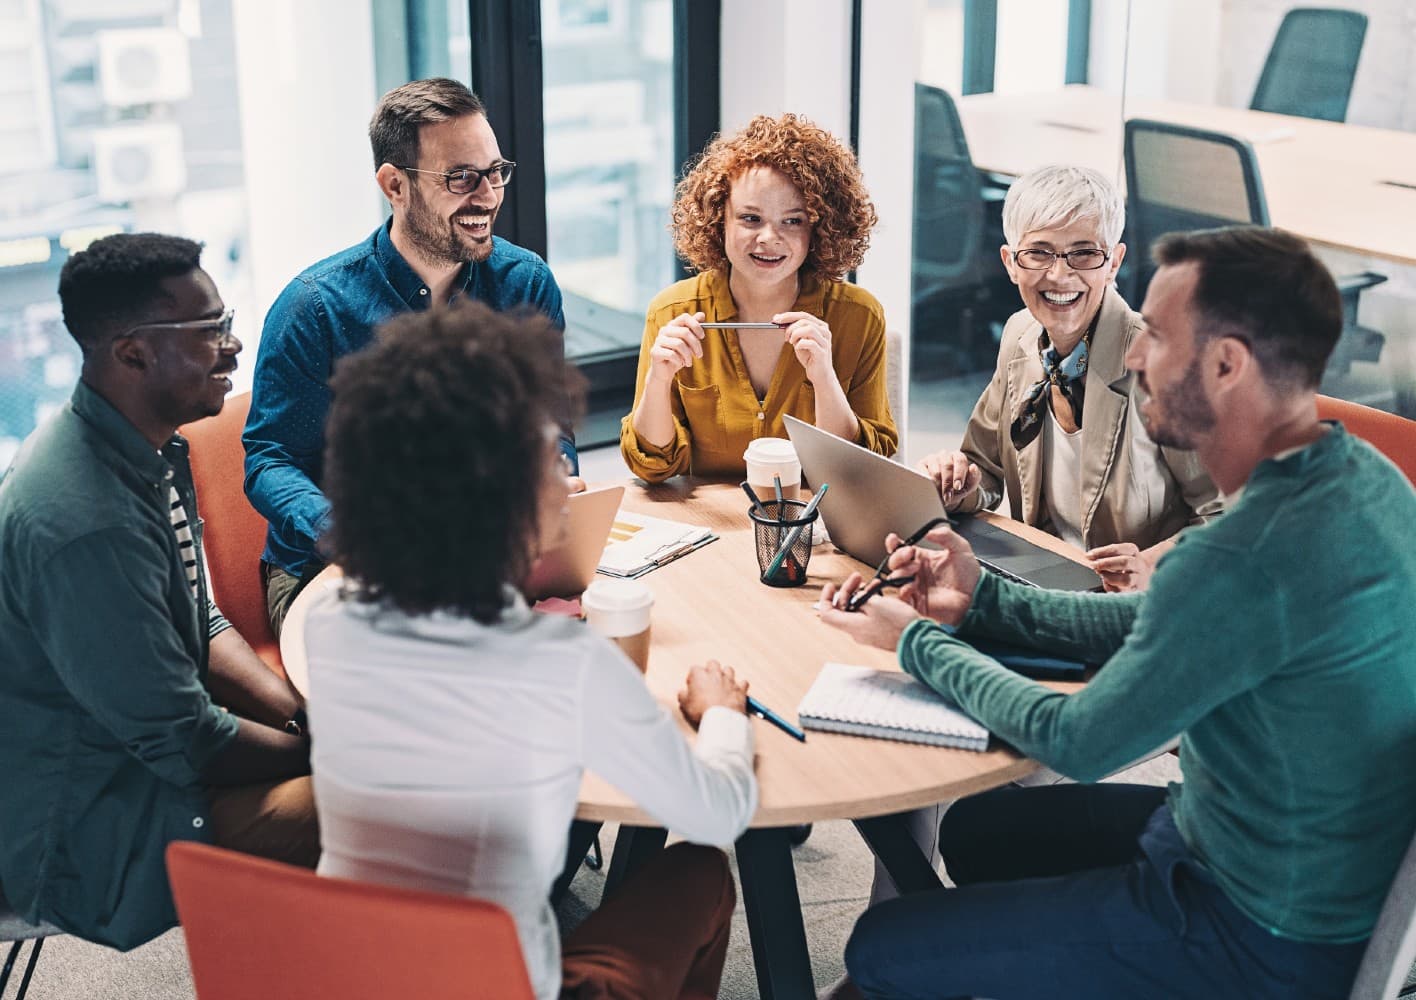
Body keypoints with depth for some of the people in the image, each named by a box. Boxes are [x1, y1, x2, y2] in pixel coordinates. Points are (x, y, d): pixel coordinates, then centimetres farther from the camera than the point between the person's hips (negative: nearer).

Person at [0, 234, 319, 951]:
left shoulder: (152, 448, 1)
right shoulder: (85, 523, -31)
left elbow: (200, 624, 12)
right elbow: (183, 741, -24)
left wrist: (304, 716, -1)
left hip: (143, 739, 10)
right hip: (82, 834, -10)